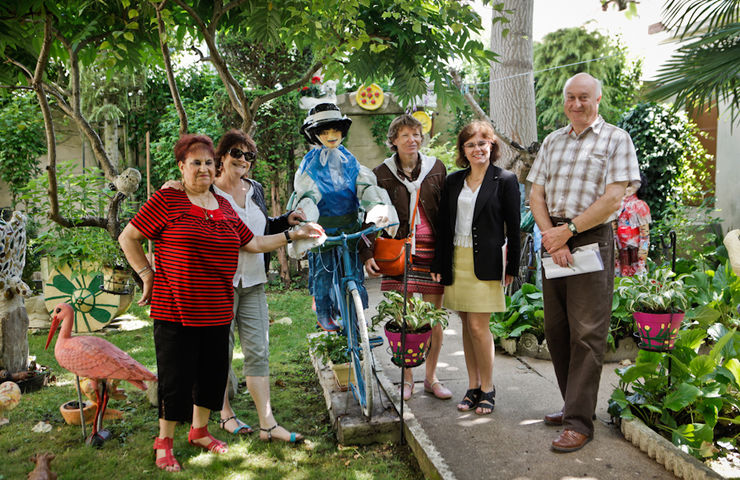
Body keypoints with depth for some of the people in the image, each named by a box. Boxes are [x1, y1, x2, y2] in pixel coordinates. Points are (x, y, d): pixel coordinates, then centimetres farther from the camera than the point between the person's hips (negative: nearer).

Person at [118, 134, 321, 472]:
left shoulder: (223, 205, 12)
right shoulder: (167, 200, -6)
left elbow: (252, 243, 17)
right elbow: (127, 238, -1)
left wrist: (293, 235, 15)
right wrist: (147, 274, -6)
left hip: (216, 310, 6)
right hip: (175, 309, -6)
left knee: (212, 373, 15)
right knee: (176, 377, 3)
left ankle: (199, 431, 37)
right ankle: (164, 443, 23)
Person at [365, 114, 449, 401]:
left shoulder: (436, 168, 8)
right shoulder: (382, 174, 4)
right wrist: (368, 253, -4)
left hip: (432, 251, 1)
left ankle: (431, 378, 19)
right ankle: (407, 379, 15)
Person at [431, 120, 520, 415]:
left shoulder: (505, 180, -1)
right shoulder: (453, 181, 11)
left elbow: (513, 227, 0)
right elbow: (443, 225, 11)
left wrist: (511, 267, -2)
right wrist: (439, 264, 8)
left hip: (486, 263, -4)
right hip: (457, 261, 5)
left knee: (478, 325, -7)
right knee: (466, 326, 9)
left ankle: (487, 389, 9)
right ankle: (473, 387, 20)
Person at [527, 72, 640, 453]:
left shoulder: (616, 139, 1)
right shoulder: (552, 141, 16)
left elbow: (612, 198, -10)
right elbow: (535, 194, 9)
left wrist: (569, 230, -13)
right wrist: (551, 236, -6)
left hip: (591, 240, -6)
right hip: (554, 240, 6)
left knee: (586, 333, -6)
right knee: (556, 330, 10)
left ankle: (579, 422, -1)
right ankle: (573, 404, 25)